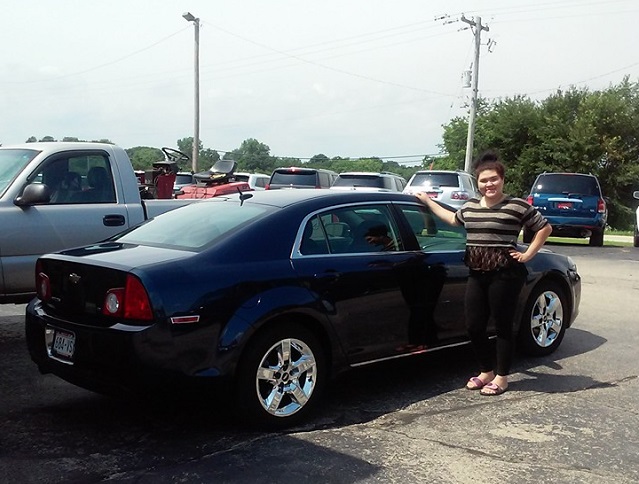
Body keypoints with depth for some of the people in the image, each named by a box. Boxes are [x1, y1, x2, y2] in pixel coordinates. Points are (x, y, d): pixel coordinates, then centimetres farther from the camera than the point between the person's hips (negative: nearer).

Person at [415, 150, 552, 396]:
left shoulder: (517, 206, -6)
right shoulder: (470, 206, 11)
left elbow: (545, 228, 0)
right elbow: (453, 219, 32)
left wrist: (527, 255, -4)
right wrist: (428, 201, 34)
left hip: (504, 274, -6)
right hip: (477, 275, 6)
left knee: (502, 326, 4)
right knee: (473, 326, 7)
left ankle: (501, 377, 18)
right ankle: (487, 371, 27)